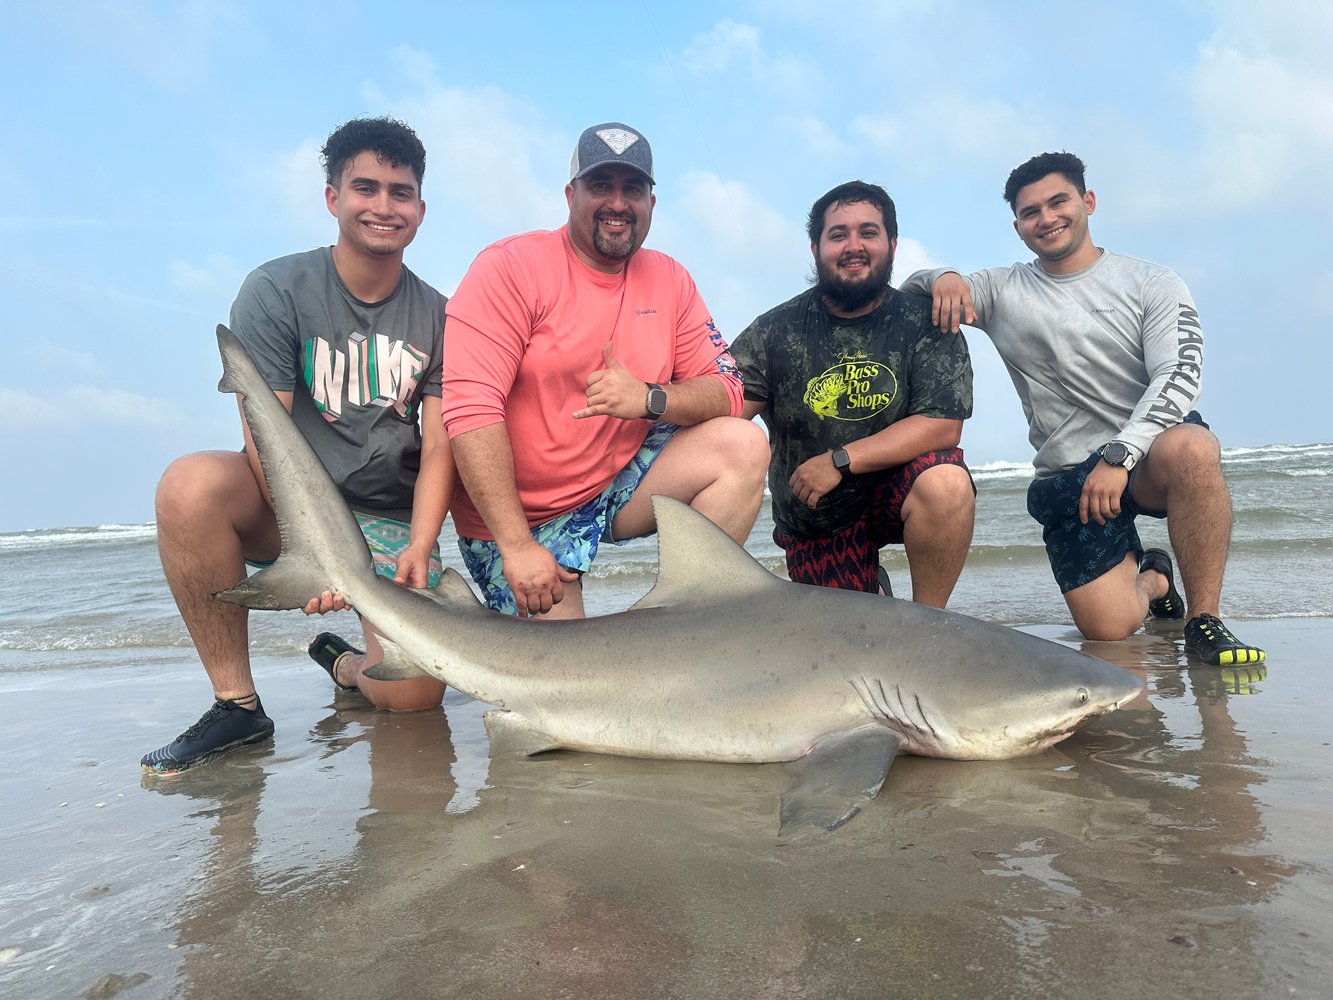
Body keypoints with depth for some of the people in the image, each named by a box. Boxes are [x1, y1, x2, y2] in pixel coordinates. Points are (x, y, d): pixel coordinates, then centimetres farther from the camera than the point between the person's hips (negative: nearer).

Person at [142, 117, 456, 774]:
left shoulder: (437, 317, 3)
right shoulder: (277, 290, -5)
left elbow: (440, 447, -4)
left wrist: (419, 548, -20)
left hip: (392, 520, 1)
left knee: (412, 695, -19)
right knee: (191, 484, -35)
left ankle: (345, 664, 21)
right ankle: (236, 701, -17)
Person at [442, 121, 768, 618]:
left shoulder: (670, 280, 3)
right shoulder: (510, 267, -14)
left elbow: (725, 392, -2)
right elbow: (472, 409, -22)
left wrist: (651, 399, -25)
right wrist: (517, 547, -26)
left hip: (620, 480, 5)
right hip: (510, 516, -4)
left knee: (743, 445, -13)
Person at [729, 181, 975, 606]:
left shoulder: (925, 323, -7)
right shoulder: (775, 331, -5)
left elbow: (942, 425, -17)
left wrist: (839, 460, -24)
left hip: (897, 490, -1)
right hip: (813, 521, 1)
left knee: (946, 483, -33)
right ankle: (865, 586, 36)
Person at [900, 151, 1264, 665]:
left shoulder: (1153, 284, 3)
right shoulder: (1004, 291, 9)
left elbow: (1179, 375, -10)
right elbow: (909, 290, 7)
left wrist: (1119, 456, -24)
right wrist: (943, 277, -18)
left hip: (1147, 454, -1)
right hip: (1066, 476, 1)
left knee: (1191, 447, -38)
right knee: (1107, 627, -11)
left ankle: (1203, 618, -18)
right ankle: (1151, 579, 27)